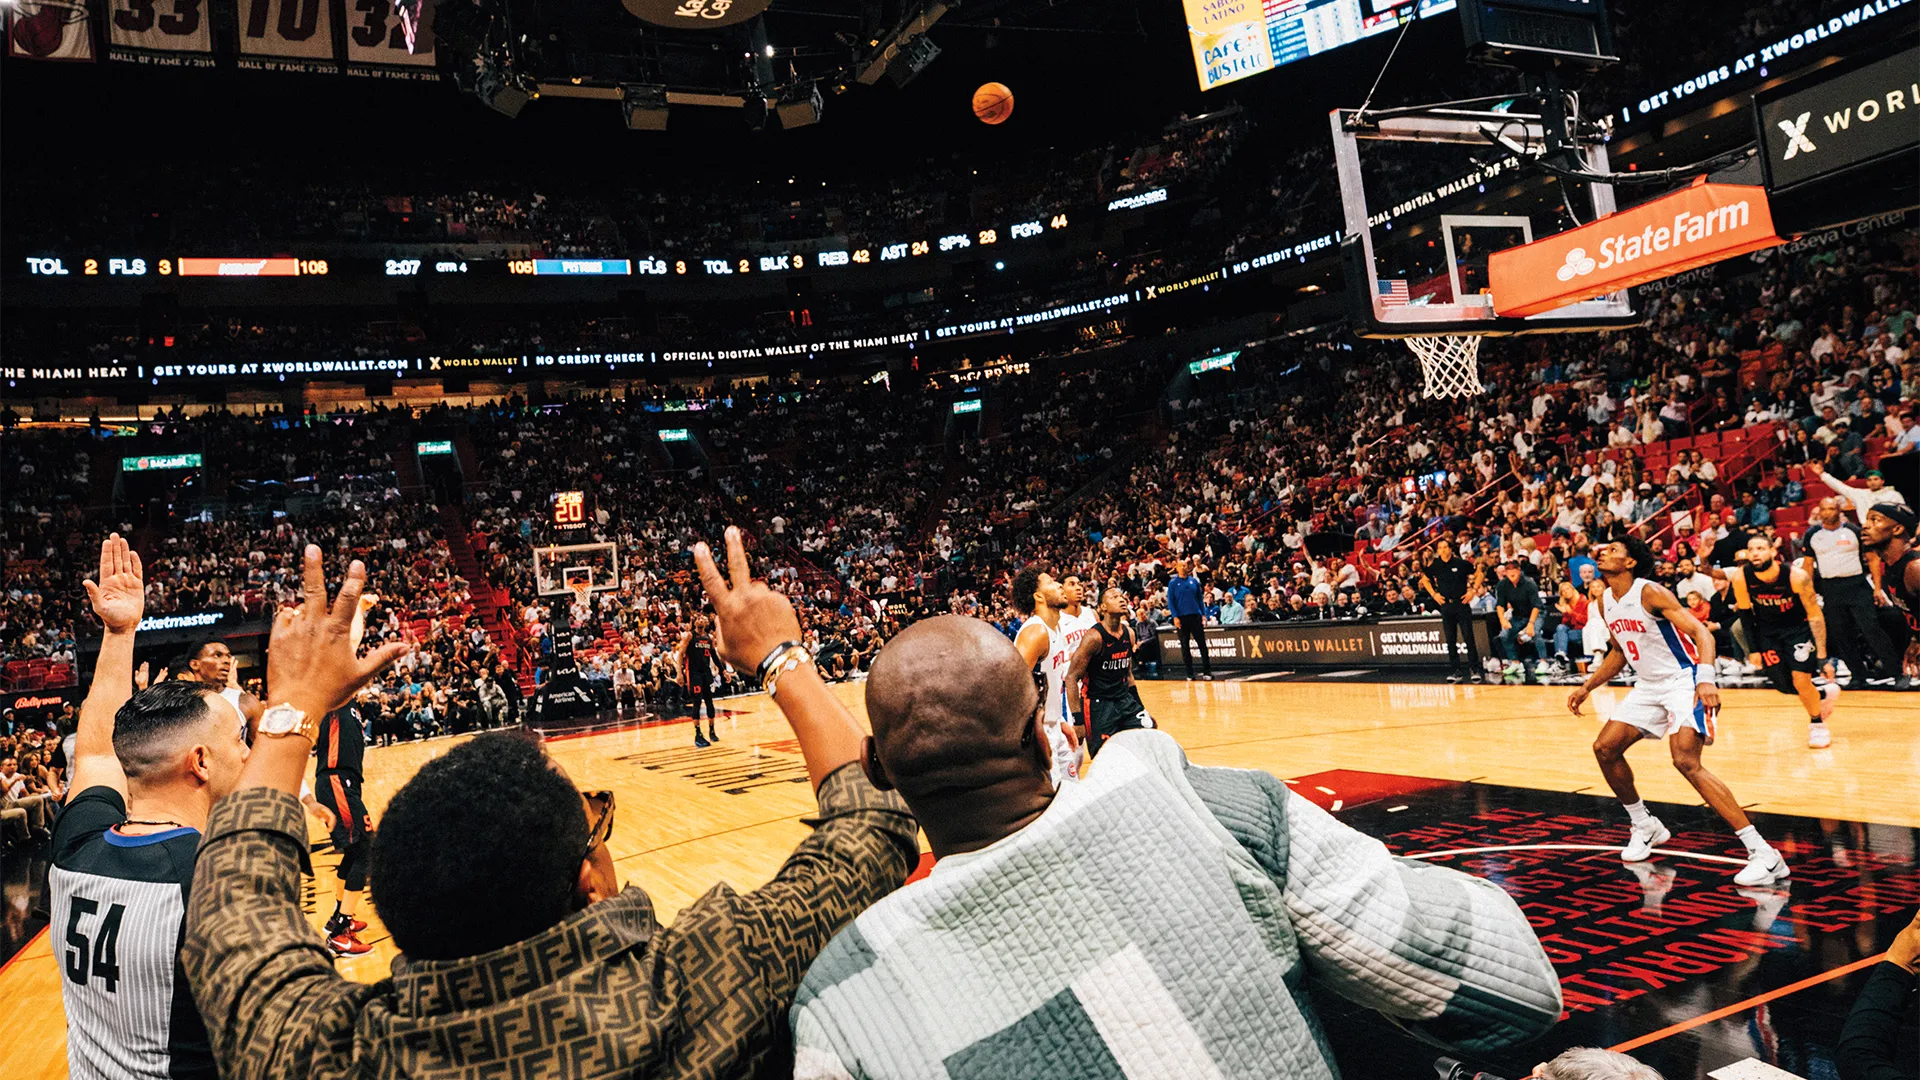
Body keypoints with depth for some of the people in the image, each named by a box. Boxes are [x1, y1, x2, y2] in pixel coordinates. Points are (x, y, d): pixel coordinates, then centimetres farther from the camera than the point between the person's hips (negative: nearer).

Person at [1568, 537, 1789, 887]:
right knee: (1605, 748, 5)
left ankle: (1764, 854, -21)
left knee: (1686, 761, -24)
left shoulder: (1650, 593, -18)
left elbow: (1700, 632, -26)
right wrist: (1587, 687, 17)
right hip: (1649, 685, 9)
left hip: (1684, 681, -9)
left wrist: (1706, 677, -41)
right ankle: (1645, 827, 26)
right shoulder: (1605, 602, 7)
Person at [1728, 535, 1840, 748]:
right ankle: (1823, 694, 34)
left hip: (1799, 627, -3)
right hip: (1768, 631, 3)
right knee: (1784, 685, 1)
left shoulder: (1796, 575, -27)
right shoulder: (1741, 577, -20)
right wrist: (1754, 648, -1)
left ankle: (1817, 724, 12)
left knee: (1801, 679, -15)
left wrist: (1822, 658, -20)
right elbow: (1745, 612, -2)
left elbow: (1815, 615, -18)